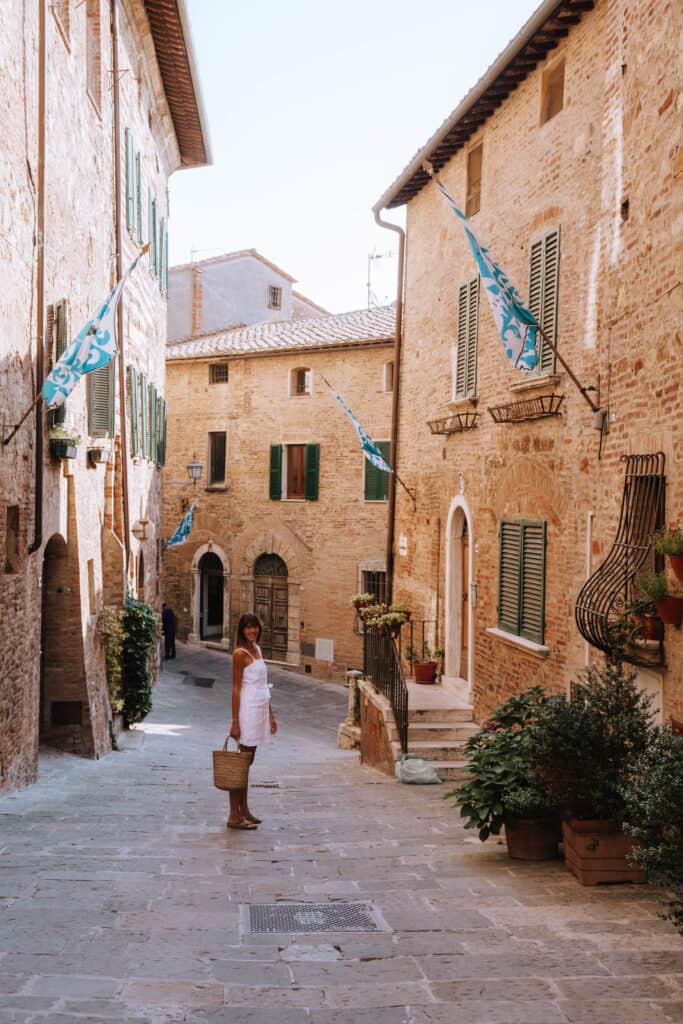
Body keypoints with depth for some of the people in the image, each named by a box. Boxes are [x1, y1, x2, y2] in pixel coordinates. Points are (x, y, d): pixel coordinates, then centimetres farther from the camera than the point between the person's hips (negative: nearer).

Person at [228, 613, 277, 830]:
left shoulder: (257, 649, 13)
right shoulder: (240, 653, -11)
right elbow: (236, 688, -13)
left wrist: (270, 715, 18)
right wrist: (235, 721, -16)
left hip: (261, 709, 8)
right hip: (248, 709, -8)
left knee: (247, 761, 13)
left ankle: (244, 810, 21)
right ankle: (234, 816, 0)